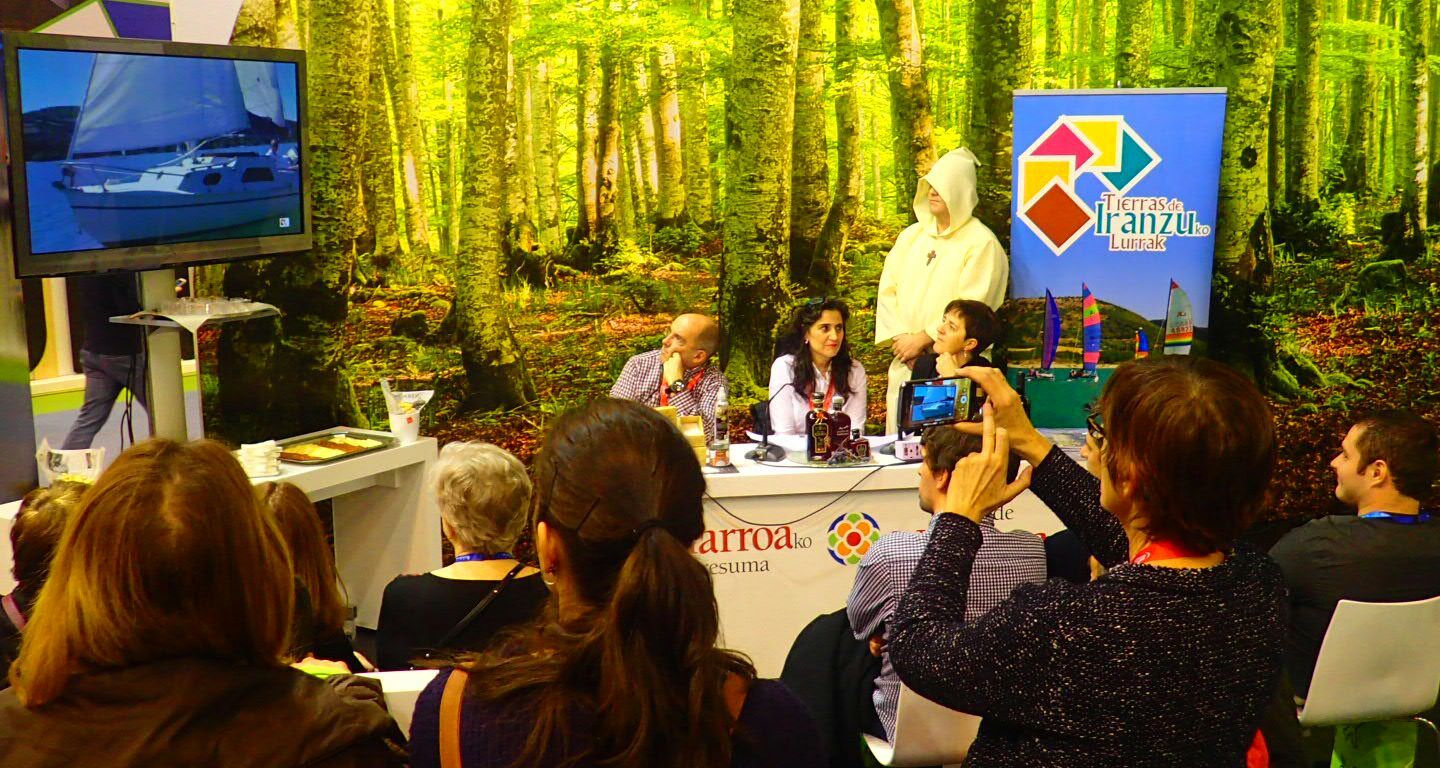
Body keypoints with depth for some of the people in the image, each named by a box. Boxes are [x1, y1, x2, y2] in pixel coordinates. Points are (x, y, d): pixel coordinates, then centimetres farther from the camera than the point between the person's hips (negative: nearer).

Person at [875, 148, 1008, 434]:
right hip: (905, 361, 6)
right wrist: (899, 338, -5)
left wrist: (922, 339, -11)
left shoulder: (982, 243, -6)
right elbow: (887, 290, 9)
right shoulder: (911, 236, 13)